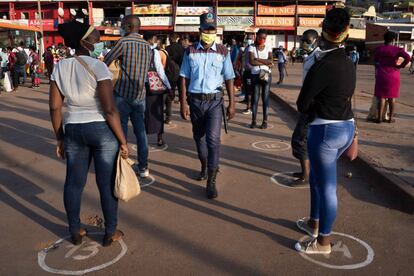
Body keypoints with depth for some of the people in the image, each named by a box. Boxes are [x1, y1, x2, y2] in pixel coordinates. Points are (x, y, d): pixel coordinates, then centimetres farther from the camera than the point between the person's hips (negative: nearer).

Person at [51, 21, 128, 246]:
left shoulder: (60, 67, 2)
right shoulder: (98, 67, -15)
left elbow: (54, 107, 4)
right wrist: (123, 141, -11)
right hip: (102, 129, -5)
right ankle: (110, 233, 22)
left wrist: (60, 138, 13)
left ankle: (75, 231, 30)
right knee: (107, 183, 8)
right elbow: (110, 110, -19)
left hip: (73, 130, 5)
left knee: (74, 181, 16)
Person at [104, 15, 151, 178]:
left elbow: (106, 62, -6)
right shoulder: (147, 45, 9)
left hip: (122, 94, -5)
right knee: (140, 131, 10)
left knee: (121, 131, 4)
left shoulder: (124, 42, -10)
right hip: (139, 95, 5)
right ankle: (143, 167, 15)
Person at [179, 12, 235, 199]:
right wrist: (183, 103, -3)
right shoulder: (190, 52, 3)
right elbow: (184, 78, 3)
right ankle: (204, 166, 41)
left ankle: (211, 181, -5)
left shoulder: (223, 52, 1)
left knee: (213, 139, -12)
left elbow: (229, 79, 3)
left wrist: (232, 104, 0)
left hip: (215, 101, -2)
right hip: (195, 100, 2)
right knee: (199, 137, 15)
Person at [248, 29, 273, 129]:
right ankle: (253, 120, 7)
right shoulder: (252, 48, 0)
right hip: (255, 75, -1)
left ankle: (265, 121, 7)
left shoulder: (268, 48, 6)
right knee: (255, 97, 0)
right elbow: (251, 62, -14)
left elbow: (271, 61, -7)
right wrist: (265, 62, -11)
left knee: (265, 98, 2)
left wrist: (258, 59, -14)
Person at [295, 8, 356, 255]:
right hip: (347, 127, 9)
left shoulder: (322, 67, -19)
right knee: (317, 178, 23)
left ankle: (323, 242, 19)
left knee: (326, 186, 3)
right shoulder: (348, 63, 6)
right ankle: (314, 223, 40)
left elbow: (302, 104, -11)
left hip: (325, 130, -9)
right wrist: (321, 108, 2)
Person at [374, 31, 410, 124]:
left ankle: (379, 117, 5)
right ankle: (391, 118, 15)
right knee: (392, 97, 10)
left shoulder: (379, 49, -1)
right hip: (393, 76, -1)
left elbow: (375, 59, 15)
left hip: (382, 75, 1)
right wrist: (401, 66, -6)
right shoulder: (397, 49, -8)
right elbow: (407, 57, -21)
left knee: (381, 96, 6)